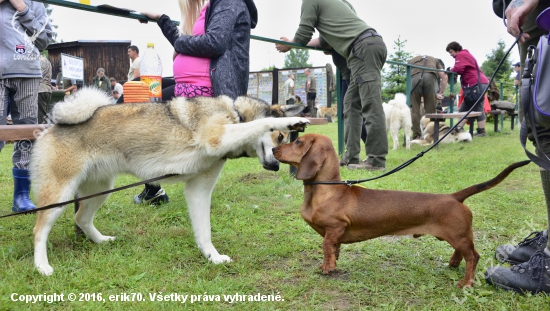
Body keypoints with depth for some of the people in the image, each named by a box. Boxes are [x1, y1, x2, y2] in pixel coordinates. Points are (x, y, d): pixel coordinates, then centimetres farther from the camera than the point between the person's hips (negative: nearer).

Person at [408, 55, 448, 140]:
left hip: (414, 78, 0)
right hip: (431, 77, 0)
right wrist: (441, 93, 18)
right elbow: (444, 77, 19)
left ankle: (416, 136, 6)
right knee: (430, 110, 9)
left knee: (415, 109, 7)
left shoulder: (411, 60, 39)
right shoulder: (435, 60, 36)